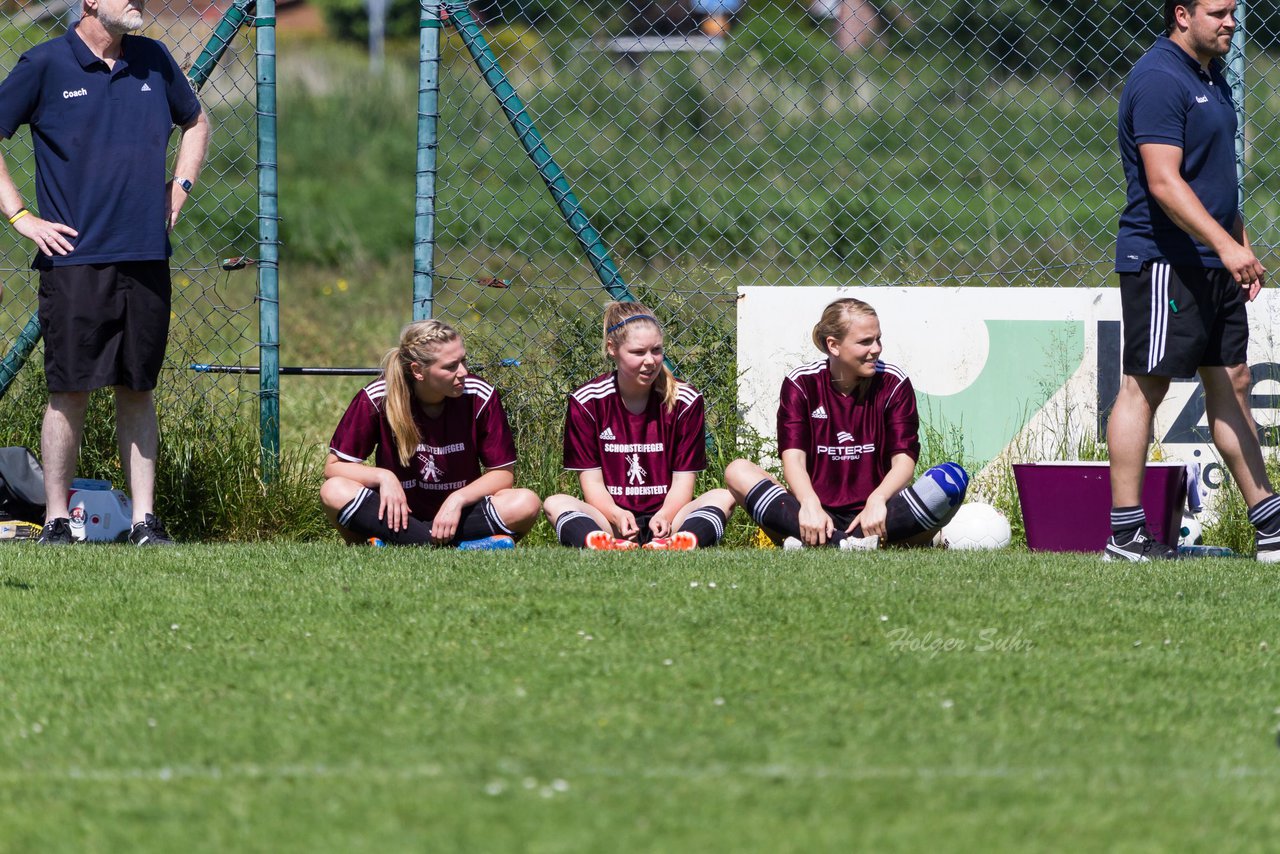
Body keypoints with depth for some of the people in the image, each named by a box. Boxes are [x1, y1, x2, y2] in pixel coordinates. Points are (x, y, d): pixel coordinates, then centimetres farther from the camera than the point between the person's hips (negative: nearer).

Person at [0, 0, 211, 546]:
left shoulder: (154, 61, 10)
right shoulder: (44, 66, -3)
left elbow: (195, 122, 28)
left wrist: (179, 187, 15)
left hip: (147, 256, 4)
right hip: (74, 256, -4)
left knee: (138, 390, 7)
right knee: (70, 392, -3)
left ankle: (145, 520, 10)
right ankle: (56, 520, 3)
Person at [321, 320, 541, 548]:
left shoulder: (479, 396, -9)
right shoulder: (376, 398, -11)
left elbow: (503, 474, -3)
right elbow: (334, 466, -5)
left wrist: (457, 500, -19)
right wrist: (382, 477, -23)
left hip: (459, 516, 1)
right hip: (398, 515, -1)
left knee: (526, 504, -28)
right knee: (334, 492, -31)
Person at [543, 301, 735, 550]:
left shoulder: (685, 400, 3)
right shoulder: (587, 401, 2)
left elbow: (683, 480, 0)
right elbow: (591, 480, -1)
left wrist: (664, 516, -22)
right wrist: (617, 516, -23)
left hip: (665, 514, 1)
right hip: (611, 517, -1)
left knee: (723, 498, -25)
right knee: (556, 504, -27)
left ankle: (685, 541, -58)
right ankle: (598, 543, -60)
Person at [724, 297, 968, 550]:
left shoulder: (893, 383, 4)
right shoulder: (801, 384, 3)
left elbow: (904, 460, -6)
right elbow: (793, 458, -8)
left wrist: (877, 500, -27)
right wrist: (810, 505, -29)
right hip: (819, 514, 0)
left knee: (952, 478, -27)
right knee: (738, 472, -23)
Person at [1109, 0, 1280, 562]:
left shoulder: (1210, 77, 17)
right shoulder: (1160, 80, -15)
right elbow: (1163, 182, -23)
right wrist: (1226, 245, -28)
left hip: (1215, 264, 10)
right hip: (1164, 260, -10)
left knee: (1231, 382, 11)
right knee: (1144, 387, -6)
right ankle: (1124, 533, -4)